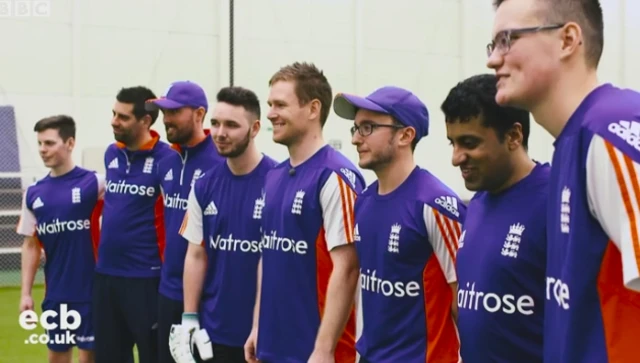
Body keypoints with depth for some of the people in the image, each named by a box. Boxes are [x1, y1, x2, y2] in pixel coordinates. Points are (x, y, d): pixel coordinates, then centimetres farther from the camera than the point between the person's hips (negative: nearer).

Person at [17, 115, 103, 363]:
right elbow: (31, 245, 10)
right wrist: (26, 292, 7)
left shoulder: (93, 182, -7)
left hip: (91, 290, -4)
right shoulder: (34, 193, 6)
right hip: (55, 294, 4)